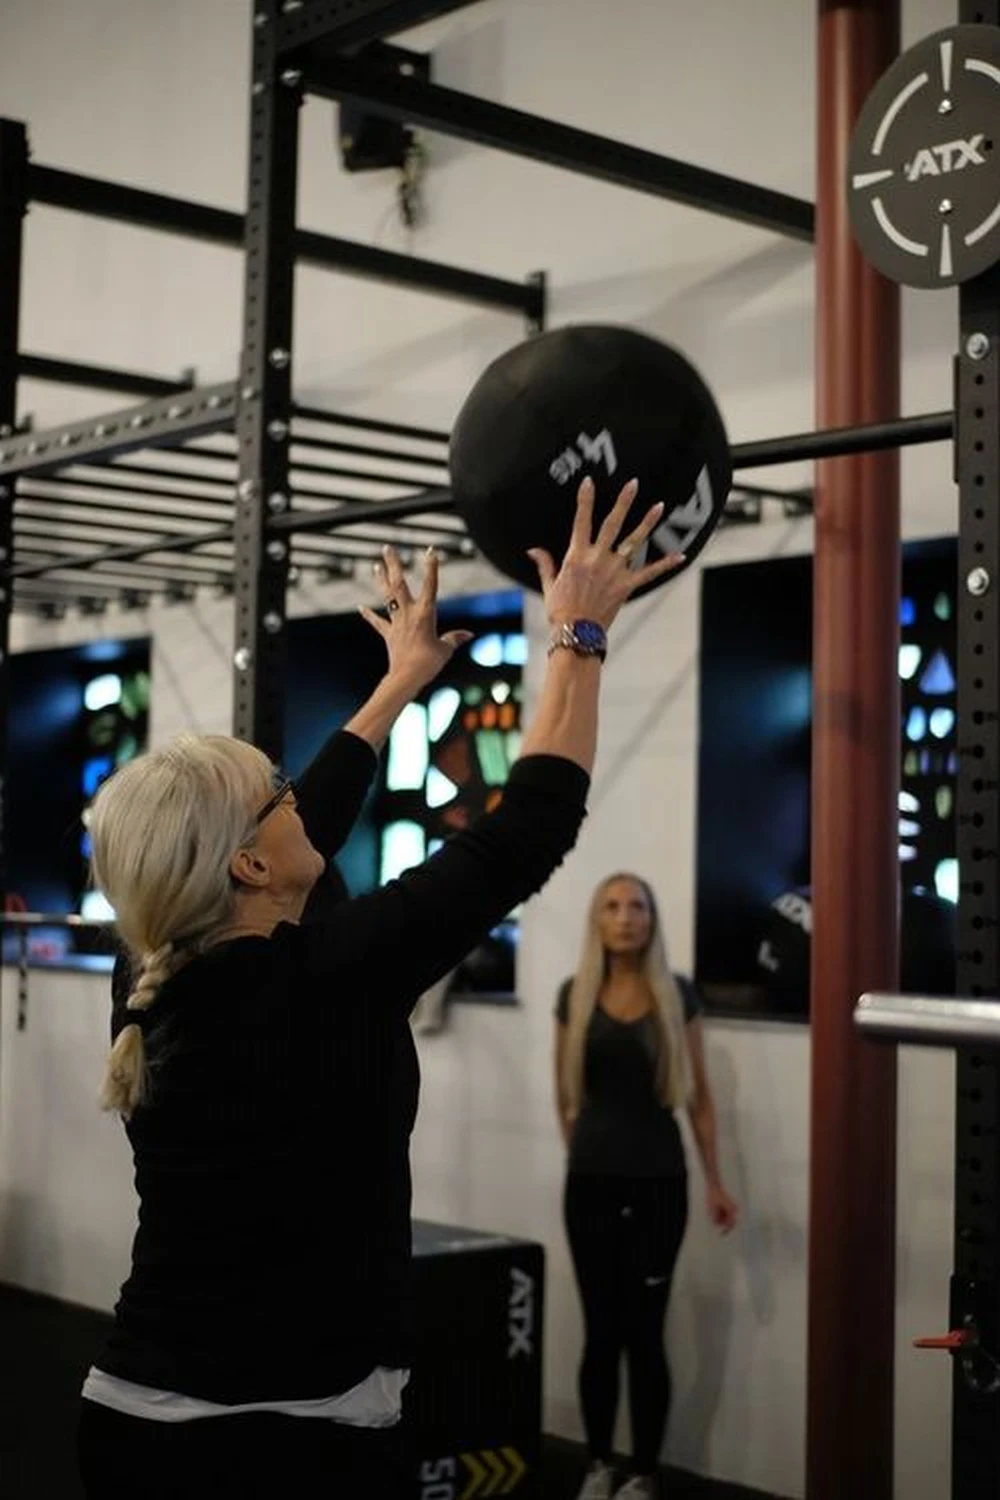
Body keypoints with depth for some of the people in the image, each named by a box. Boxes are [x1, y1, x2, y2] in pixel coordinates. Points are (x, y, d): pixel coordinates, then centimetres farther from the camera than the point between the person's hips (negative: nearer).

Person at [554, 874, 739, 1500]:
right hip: (590, 1180, 1)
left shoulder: (678, 995, -1)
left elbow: (699, 1094, 3)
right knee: (601, 1329, 6)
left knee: (645, 1332, 1)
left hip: (659, 1179, -1)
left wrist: (715, 1180, 1)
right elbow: (565, 1091, 12)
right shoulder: (574, 996, 2)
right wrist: (587, 1152, 11)